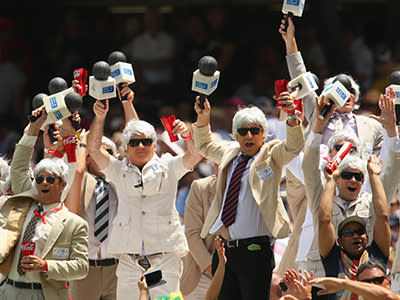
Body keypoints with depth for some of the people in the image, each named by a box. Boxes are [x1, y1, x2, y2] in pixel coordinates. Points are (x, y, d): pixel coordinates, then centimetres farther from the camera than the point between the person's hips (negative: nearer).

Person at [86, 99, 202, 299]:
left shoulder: (167, 167, 12)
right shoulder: (119, 171, 15)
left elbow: (195, 154, 0)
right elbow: (94, 149, 6)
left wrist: (187, 135, -21)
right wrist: (99, 117, -8)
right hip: (129, 259, 1)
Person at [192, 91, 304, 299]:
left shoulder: (271, 155, 4)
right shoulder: (230, 154, 20)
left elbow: (293, 146, -16)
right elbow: (205, 146, 38)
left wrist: (292, 116, -34)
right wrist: (203, 120, 20)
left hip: (254, 249, -6)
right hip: (224, 249, 6)